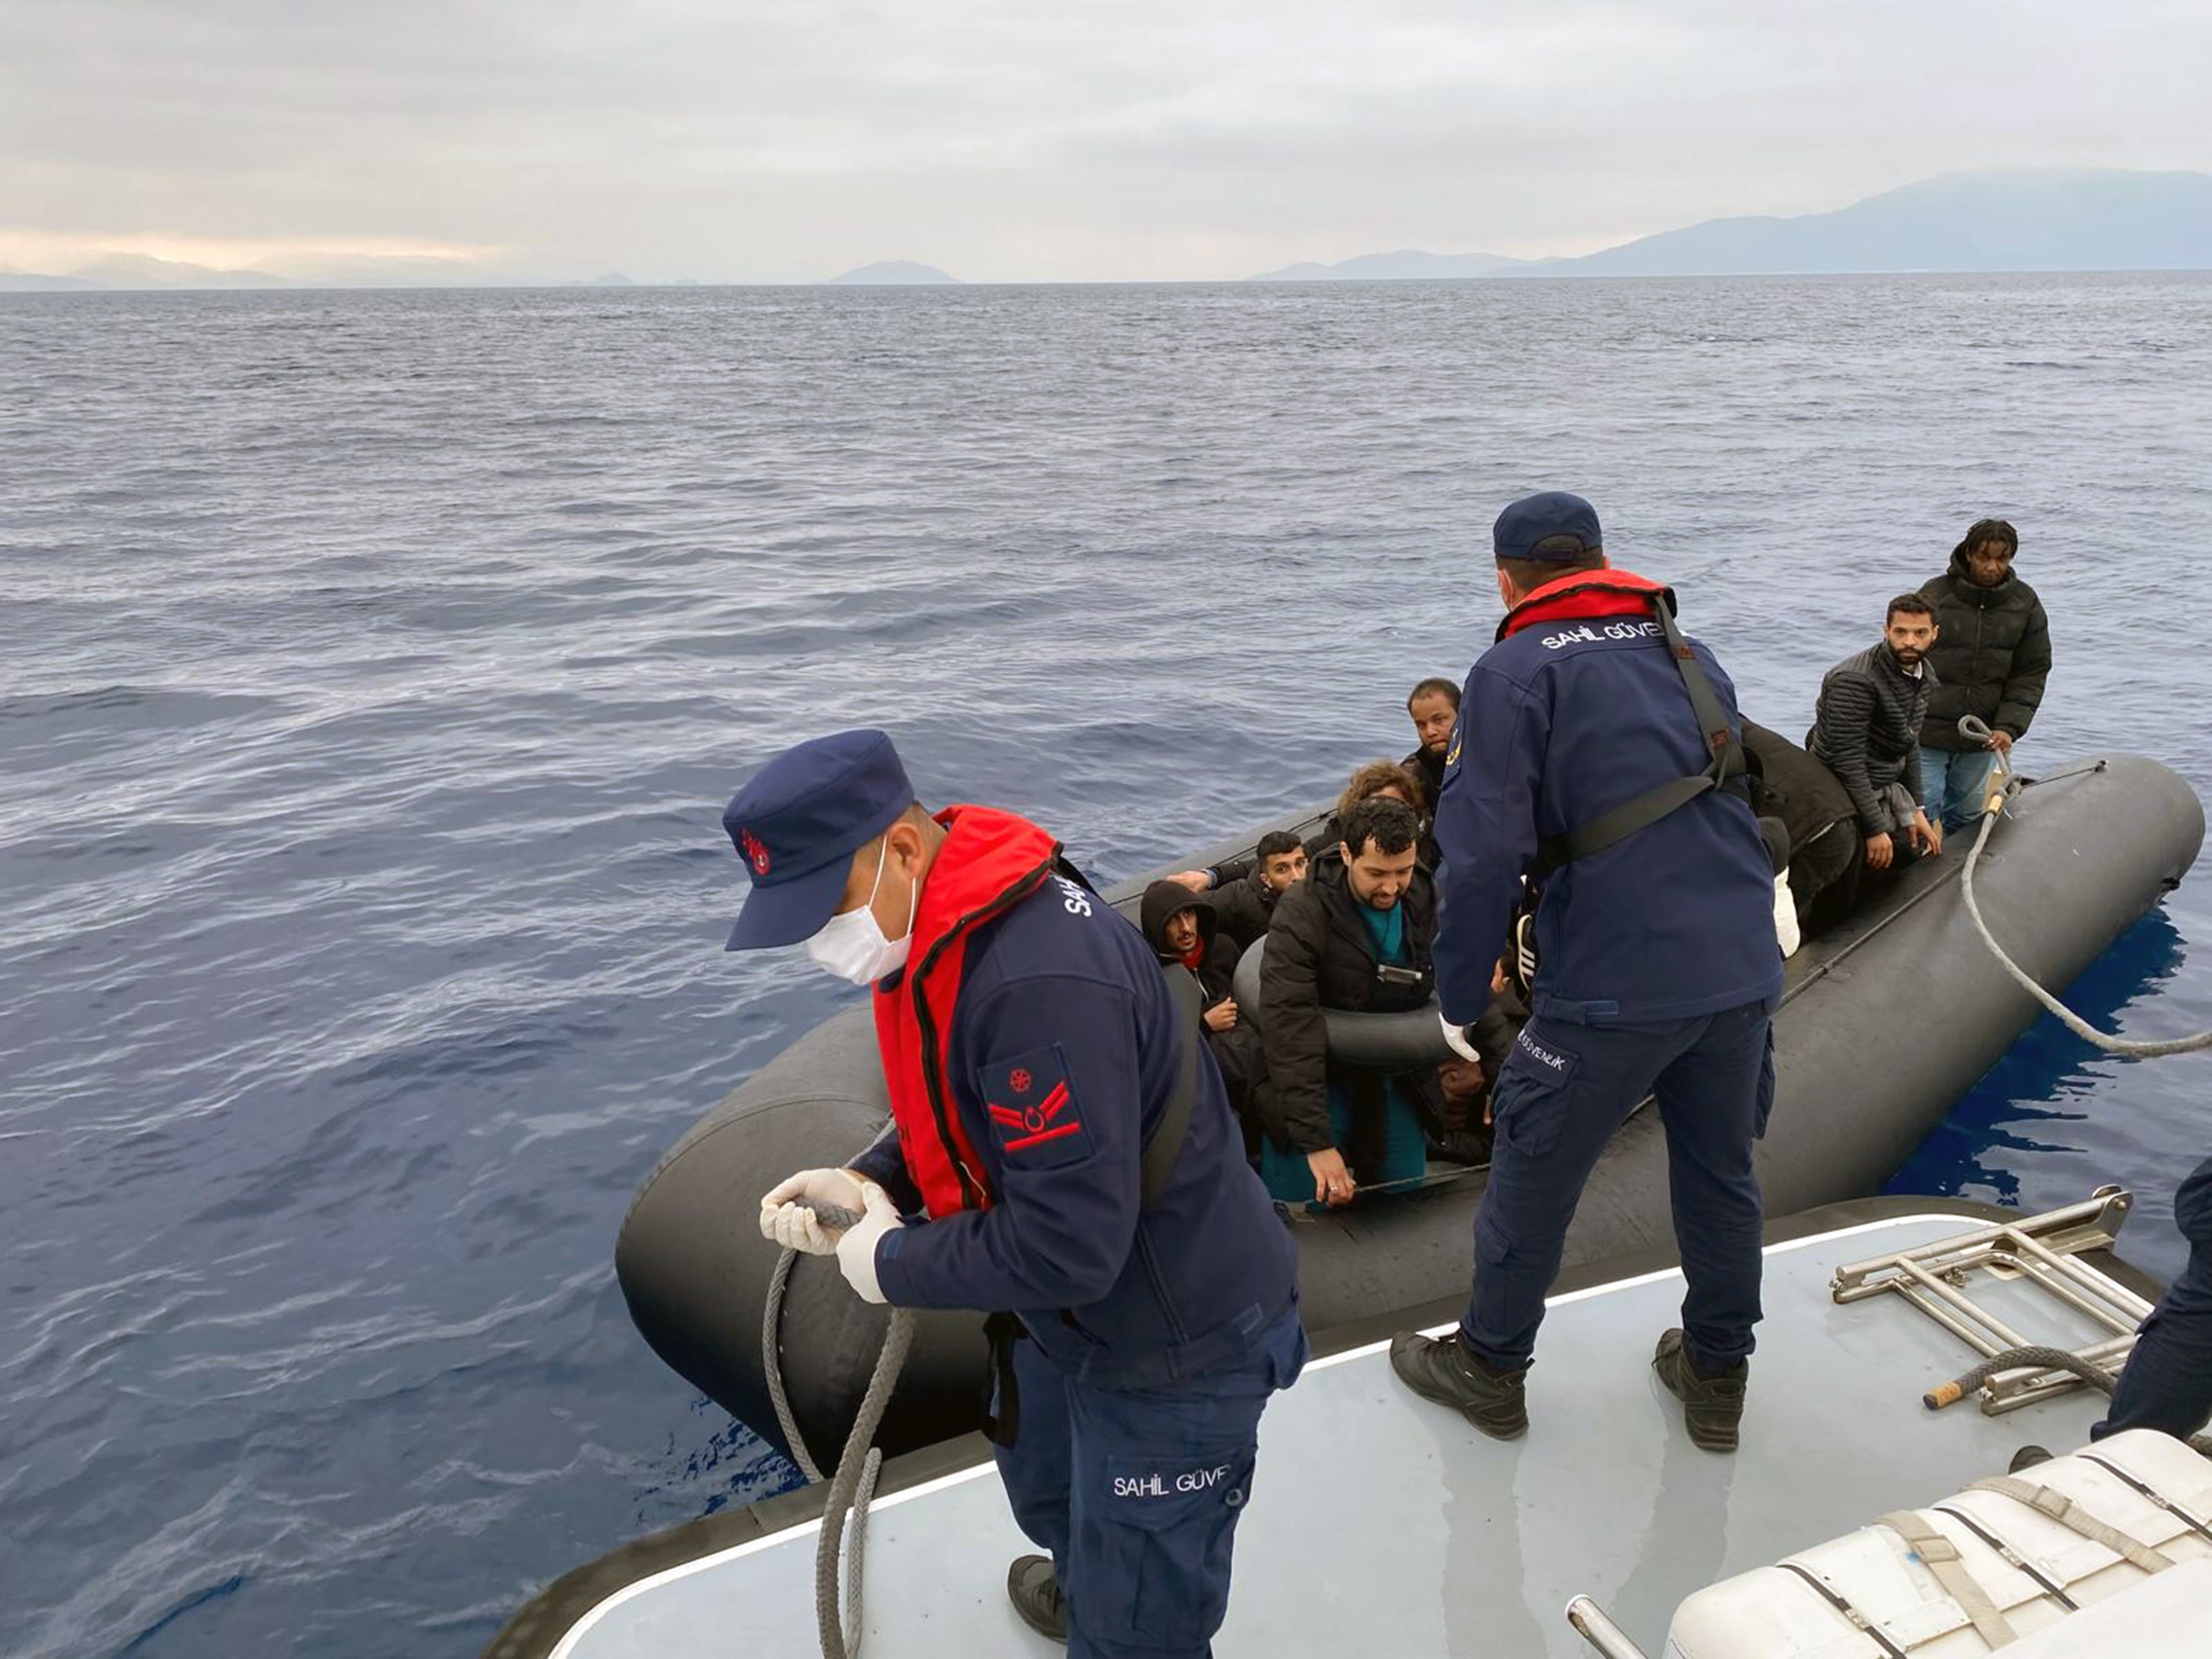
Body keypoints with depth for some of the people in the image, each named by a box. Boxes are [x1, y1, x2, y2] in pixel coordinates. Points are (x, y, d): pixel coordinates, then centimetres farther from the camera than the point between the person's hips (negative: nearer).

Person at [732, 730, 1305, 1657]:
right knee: (1047, 1491, 34)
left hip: (1175, 1347, -10)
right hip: (1066, 1322, 10)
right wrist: (870, 1181, -5)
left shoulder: (1040, 984, -36)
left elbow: (1067, 1246, -33)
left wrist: (892, 1265, -19)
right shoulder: (929, 930, -4)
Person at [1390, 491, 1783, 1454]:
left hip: (1613, 982, -6)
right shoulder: (1691, 657, 15)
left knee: (1533, 1175, 11)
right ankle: (1716, 1376, 37)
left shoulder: (1514, 672, -5)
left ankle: (1490, 1368, 29)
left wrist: (1460, 995, -5)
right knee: (1721, 1173, 21)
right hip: (1745, 967, 7)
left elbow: (1483, 850, -14)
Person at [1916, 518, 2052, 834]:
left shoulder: (2026, 604, 3)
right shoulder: (1935, 596, -8)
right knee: (1922, 813, -4)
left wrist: (2009, 727, -9)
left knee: (1967, 815, 15)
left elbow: (2032, 674, 4)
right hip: (1925, 734, -3)